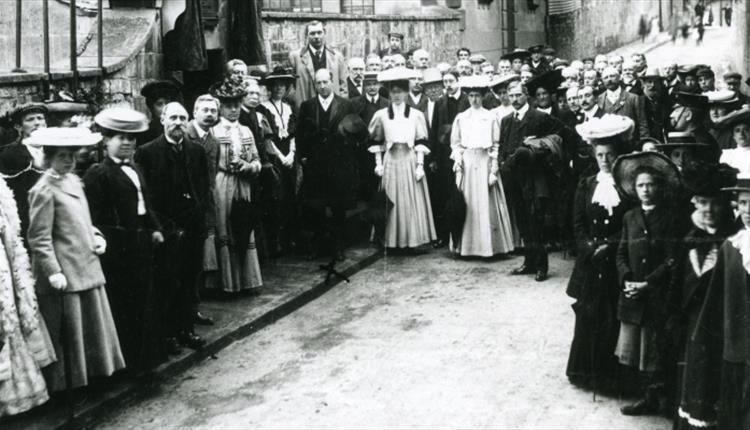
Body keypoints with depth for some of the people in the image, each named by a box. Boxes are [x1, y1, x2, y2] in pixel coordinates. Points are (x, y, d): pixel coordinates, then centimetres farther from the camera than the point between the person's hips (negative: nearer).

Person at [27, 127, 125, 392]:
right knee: (68, 333, 3)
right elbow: (39, 239, -15)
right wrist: (53, 272, -19)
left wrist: (96, 237, 6)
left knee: (94, 327, 15)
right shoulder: (44, 191, -13)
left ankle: (92, 374, 29)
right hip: (65, 275, -8)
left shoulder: (74, 181, 12)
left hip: (87, 268, 8)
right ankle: (65, 383, 18)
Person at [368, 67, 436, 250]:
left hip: (410, 161, 0)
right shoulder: (381, 115, 6)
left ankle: (411, 238, 9)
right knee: (392, 202, 1)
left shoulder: (416, 115, 4)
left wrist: (420, 165, -6)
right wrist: (378, 164, -1)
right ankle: (391, 241, 8)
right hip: (390, 162, 0)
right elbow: (377, 143, 7)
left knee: (412, 201, 1)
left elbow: (420, 144, 1)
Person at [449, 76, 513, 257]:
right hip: (466, 163, 2)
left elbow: (496, 146, 1)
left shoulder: (491, 117, 3)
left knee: (486, 203, -2)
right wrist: (458, 161, -5)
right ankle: (466, 246, 8)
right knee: (467, 204, 2)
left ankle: (489, 244, 5)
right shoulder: (460, 118, 9)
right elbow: (455, 143, 10)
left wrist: (494, 170, -6)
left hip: (485, 163, -1)